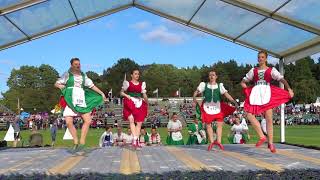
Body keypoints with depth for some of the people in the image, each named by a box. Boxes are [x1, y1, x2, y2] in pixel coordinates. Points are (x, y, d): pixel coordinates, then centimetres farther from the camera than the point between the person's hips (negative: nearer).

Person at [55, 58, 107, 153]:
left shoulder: (83, 75, 17)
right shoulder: (67, 74, 8)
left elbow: (92, 85, 18)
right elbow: (57, 84, 10)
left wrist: (101, 93, 13)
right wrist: (65, 88, -4)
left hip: (81, 100, 3)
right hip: (70, 100, -3)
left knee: (88, 120, -9)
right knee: (69, 122, -14)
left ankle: (81, 143, -1)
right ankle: (76, 142, 3)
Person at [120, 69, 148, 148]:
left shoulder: (142, 84, 14)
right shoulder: (128, 83, 5)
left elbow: (144, 95, 14)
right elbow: (121, 92, 9)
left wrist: (147, 104, 9)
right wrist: (126, 95, -9)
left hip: (139, 104, 4)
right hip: (130, 103, -4)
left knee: (139, 123, -1)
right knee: (131, 120, -21)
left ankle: (136, 140, 3)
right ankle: (135, 139, -25)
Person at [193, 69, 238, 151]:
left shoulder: (220, 86, 3)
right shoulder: (204, 85, 2)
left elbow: (226, 94, -6)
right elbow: (196, 92, -1)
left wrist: (234, 102, -17)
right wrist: (194, 99, -21)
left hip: (217, 107, 1)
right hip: (207, 107, 0)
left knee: (220, 124, -5)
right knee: (208, 125, 1)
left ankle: (218, 141, 1)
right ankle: (211, 142, 8)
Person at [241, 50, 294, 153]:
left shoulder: (271, 70, 11)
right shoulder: (253, 70, 17)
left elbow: (281, 79, -2)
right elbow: (244, 80, 21)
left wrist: (289, 88, -18)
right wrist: (243, 84, -2)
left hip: (267, 93, -2)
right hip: (256, 93, 2)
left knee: (269, 119, -3)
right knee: (249, 115, -16)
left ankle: (270, 143, 6)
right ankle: (262, 137, -4)